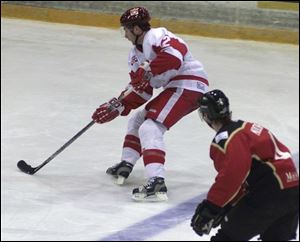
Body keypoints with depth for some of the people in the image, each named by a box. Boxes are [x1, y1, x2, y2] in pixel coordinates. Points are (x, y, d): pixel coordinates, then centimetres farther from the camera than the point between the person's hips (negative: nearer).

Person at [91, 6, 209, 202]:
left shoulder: (155, 37, -14)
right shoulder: (136, 53, 17)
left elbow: (175, 56, -32)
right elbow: (139, 90, 17)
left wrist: (147, 70, -26)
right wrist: (116, 107, 8)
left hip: (188, 85, -11)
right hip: (175, 88, 11)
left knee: (150, 129, -21)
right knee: (138, 120, 23)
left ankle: (157, 184, -31)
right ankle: (125, 166, 31)